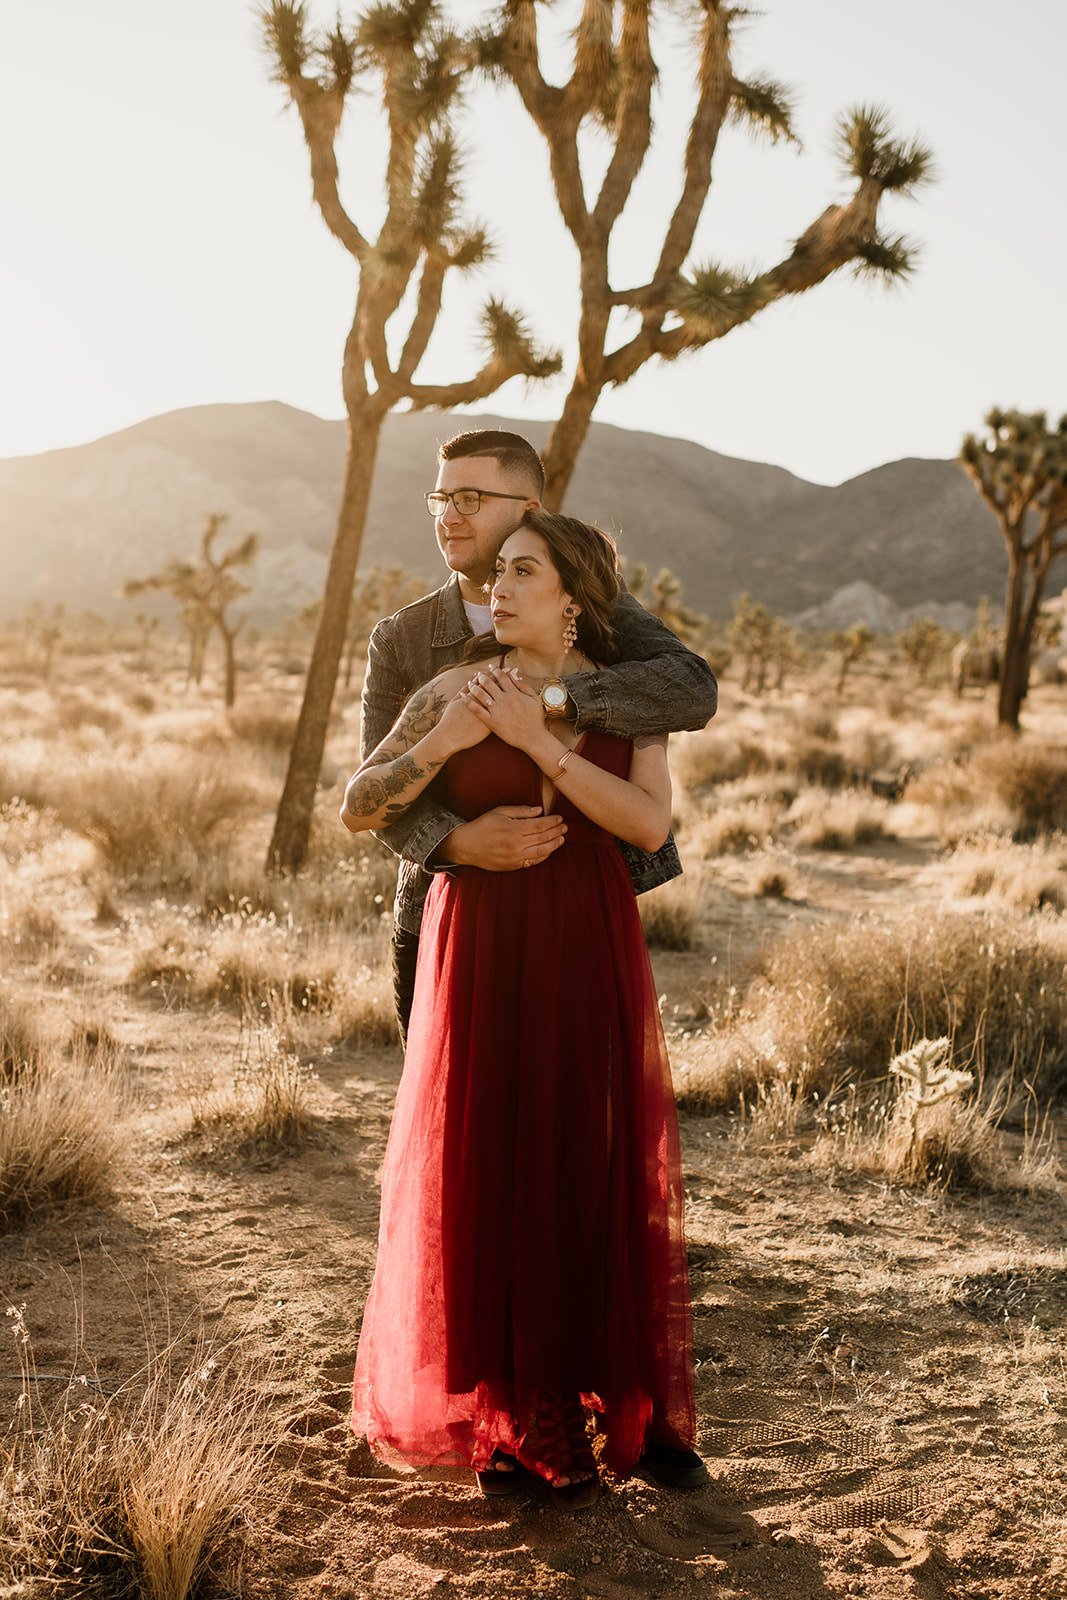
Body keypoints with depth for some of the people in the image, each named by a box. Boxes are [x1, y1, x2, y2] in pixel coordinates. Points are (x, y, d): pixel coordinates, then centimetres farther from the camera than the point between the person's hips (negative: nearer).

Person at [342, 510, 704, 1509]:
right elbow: (357, 809, -2)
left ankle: (630, 1413, 21)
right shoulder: (456, 691, 0)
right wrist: (449, 740, -15)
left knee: (609, 1181, 6)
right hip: (484, 959, -1)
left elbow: (650, 824, -13)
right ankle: (509, 1424, 17)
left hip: (593, 960, 1)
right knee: (490, 1183, 2)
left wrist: (537, 741, -17)